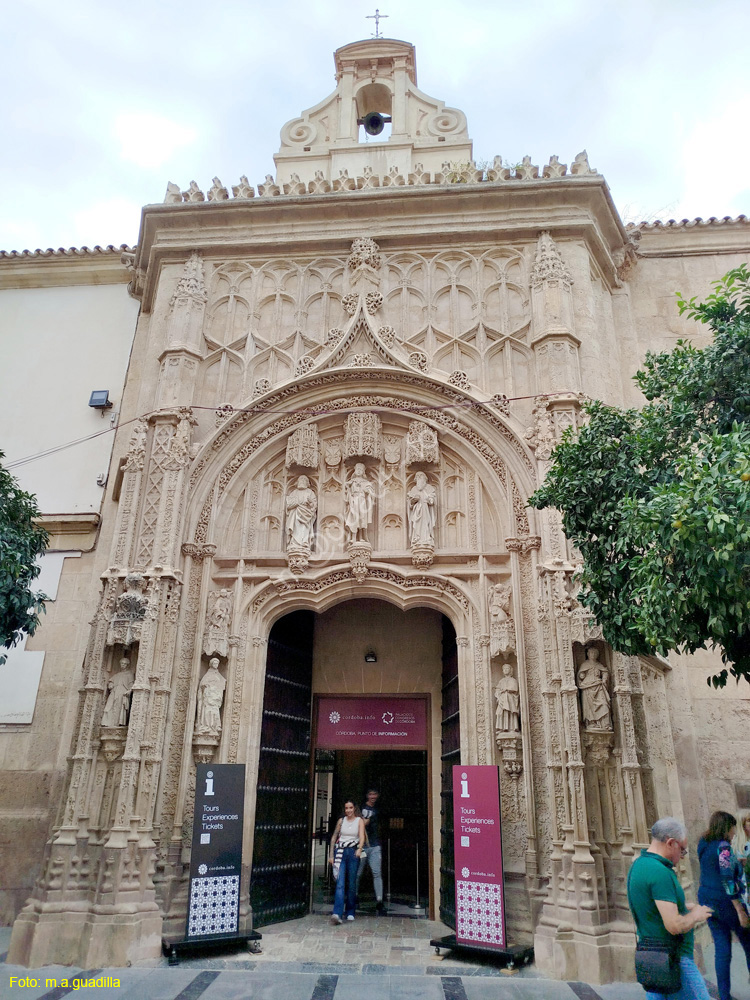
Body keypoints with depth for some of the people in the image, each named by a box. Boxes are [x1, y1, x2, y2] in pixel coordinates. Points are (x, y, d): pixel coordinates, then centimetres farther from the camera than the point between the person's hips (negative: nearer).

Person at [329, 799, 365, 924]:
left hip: (353, 853, -1)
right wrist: (331, 855, 10)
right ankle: (337, 913, -18)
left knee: (351, 884, 4)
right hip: (341, 852, 1)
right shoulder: (341, 820, 9)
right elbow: (334, 837, 15)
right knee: (340, 883, -12)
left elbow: (362, 836, -12)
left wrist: (359, 849, -31)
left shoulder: (359, 821, 2)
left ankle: (350, 912, 21)